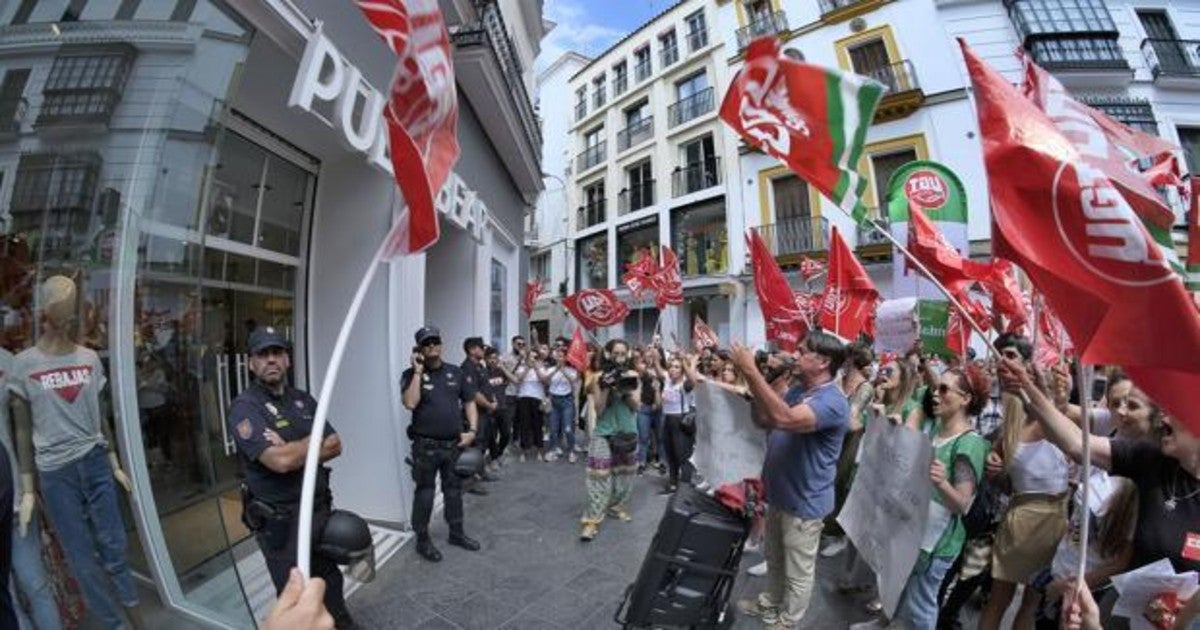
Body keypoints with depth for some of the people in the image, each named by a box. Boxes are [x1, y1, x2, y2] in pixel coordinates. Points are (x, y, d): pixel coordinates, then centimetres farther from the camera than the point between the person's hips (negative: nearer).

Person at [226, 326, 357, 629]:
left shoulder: (304, 399, 4)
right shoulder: (245, 407, -15)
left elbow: (335, 446, 1)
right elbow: (280, 460, -27)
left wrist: (295, 450, -15)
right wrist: (314, 442, -10)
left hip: (320, 507, 6)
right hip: (279, 520, -5)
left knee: (330, 578, 23)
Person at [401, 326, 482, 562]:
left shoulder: (456, 373, 5)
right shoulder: (411, 374, -5)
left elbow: (469, 402, 8)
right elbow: (410, 403, -21)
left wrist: (472, 430, -4)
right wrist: (418, 372, -19)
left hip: (454, 444, 4)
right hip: (426, 446, -3)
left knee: (454, 490, 17)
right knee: (425, 493, 8)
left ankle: (456, 532, 34)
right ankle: (422, 539, 26)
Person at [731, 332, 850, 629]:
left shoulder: (832, 401, -27)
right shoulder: (798, 390, 2)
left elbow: (785, 419, -44)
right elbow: (763, 421, 4)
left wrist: (751, 371, -44)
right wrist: (753, 383, -11)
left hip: (804, 502, -8)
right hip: (779, 493, 8)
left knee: (797, 572, 16)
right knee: (775, 559, 28)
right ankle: (770, 603, 48)